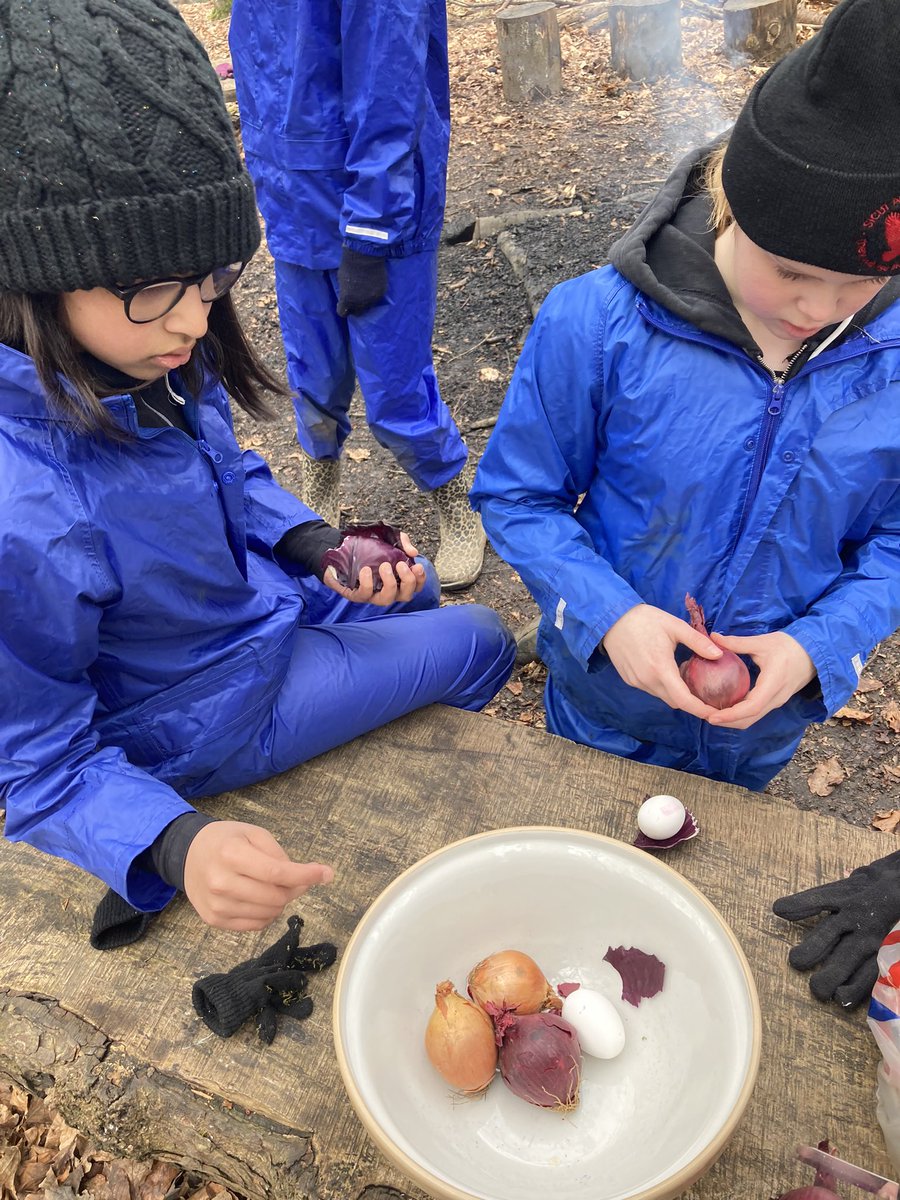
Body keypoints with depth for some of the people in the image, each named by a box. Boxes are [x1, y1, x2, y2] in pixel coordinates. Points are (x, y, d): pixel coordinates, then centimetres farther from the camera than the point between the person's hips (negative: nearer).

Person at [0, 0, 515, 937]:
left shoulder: (147, 357, -19)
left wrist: (319, 549, -15)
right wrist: (177, 845, -42)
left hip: (257, 595, 6)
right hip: (207, 713, -6)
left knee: (412, 594, 29)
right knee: (478, 643, 7)